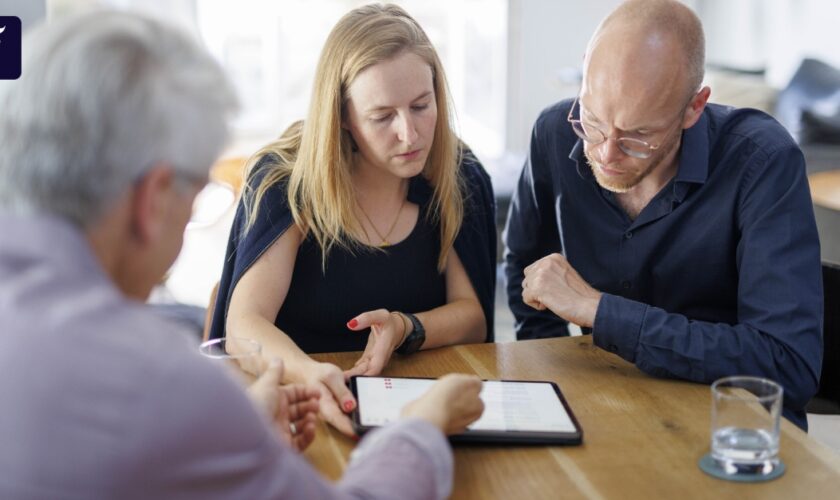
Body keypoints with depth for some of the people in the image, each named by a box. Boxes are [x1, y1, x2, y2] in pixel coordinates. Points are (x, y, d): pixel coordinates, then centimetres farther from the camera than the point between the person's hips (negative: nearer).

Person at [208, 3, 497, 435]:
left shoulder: (459, 177, -2)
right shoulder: (286, 182, -11)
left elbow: (474, 317, 3)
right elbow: (244, 323, -19)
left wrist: (407, 329, -19)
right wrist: (310, 374, -40)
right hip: (301, 405, -2)